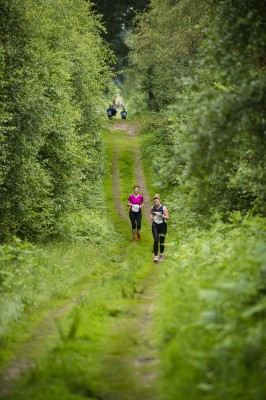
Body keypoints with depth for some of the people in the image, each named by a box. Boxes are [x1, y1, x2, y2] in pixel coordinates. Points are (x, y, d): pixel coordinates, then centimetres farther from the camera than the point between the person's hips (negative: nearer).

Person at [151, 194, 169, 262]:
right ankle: (156, 256, -10)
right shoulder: (152, 208, 1)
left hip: (162, 226, -1)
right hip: (155, 226, 2)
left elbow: (167, 218, -14)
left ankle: (161, 255, 29)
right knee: (156, 241, -11)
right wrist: (151, 216, -1)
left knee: (162, 241, 8)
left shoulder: (163, 208, -10)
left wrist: (160, 215, -27)